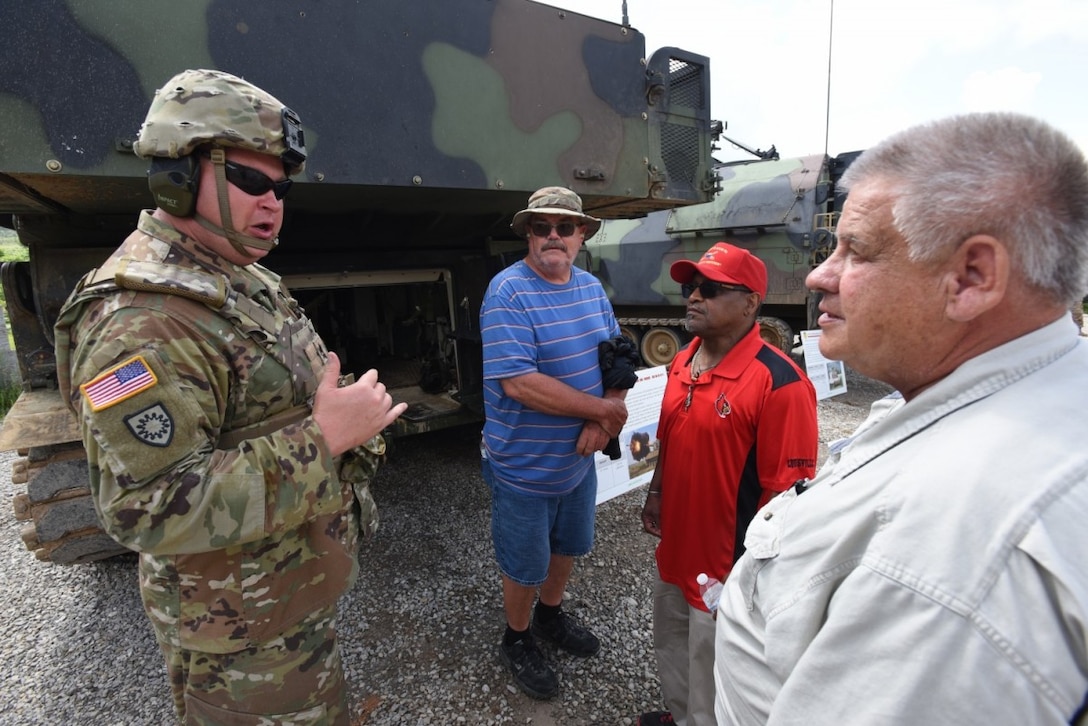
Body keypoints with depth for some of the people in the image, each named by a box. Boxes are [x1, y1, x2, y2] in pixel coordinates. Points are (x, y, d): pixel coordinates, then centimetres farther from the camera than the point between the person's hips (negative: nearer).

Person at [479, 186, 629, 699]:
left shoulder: (592, 287, 2)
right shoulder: (508, 292, -21)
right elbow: (519, 383, -30)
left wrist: (602, 421, -15)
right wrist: (603, 409, -22)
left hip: (579, 458, 7)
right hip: (525, 464, -7)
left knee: (568, 545, 27)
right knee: (525, 562, 15)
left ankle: (551, 614, 54)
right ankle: (517, 639, 44)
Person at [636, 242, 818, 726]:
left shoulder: (779, 381, -23)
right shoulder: (682, 363, 1)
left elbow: (786, 491, -21)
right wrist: (655, 494, 14)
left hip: (727, 566, -8)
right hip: (674, 553, 8)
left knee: (713, 668, 16)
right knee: (671, 648, 29)